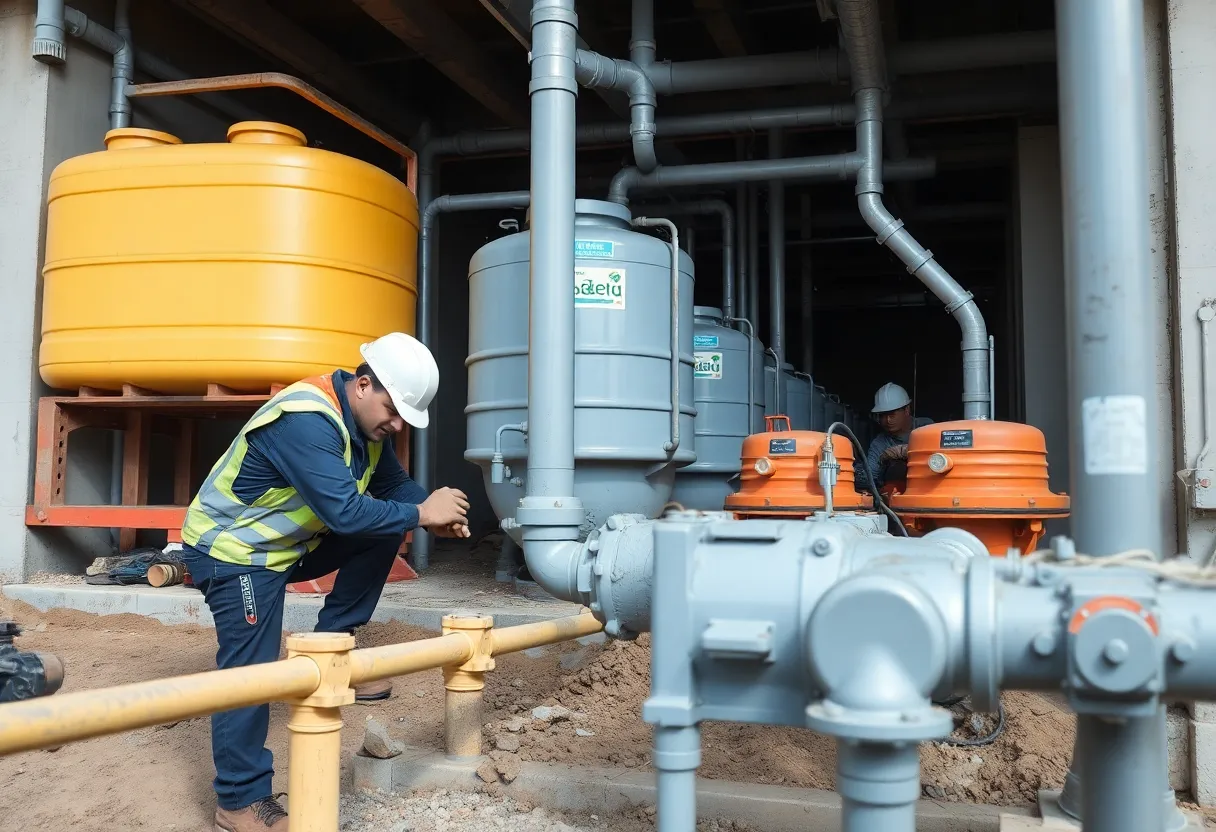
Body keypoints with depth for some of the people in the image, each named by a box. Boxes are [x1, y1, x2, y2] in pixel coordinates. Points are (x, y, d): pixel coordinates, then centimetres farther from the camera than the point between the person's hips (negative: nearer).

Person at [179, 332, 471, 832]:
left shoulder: (366, 420, -3)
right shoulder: (306, 420, -32)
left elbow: (394, 484, 3)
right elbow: (345, 512, -38)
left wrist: (434, 515, -16)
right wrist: (422, 514, -29)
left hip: (287, 543, 9)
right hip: (233, 550, -9)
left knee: (383, 532, -2)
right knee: (250, 671, -11)